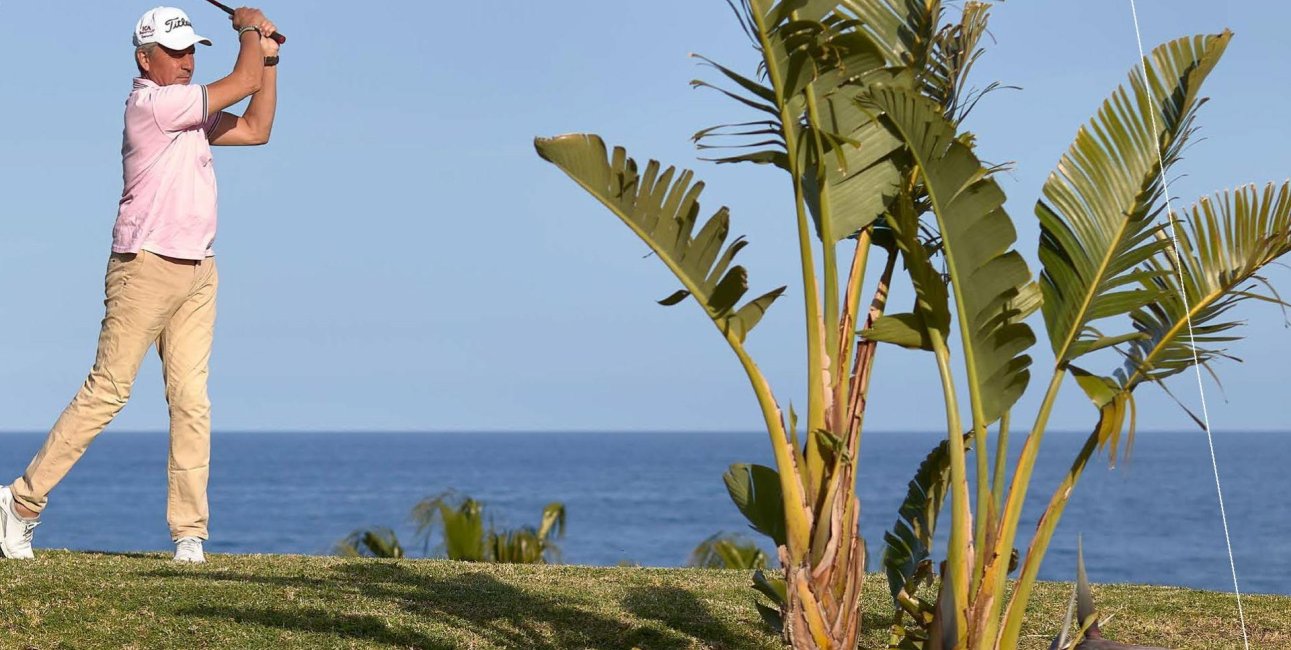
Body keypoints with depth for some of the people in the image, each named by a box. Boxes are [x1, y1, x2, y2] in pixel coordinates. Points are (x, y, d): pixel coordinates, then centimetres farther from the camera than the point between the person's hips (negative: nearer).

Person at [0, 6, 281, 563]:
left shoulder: (187, 113, 17)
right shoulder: (151, 103, -12)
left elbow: (255, 130, 23)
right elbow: (243, 82, -11)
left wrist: (268, 58, 20)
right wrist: (250, 29, 7)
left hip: (198, 273, 8)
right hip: (146, 266, -8)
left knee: (191, 397, -1)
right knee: (107, 390, -7)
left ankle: (189, 531, -2)